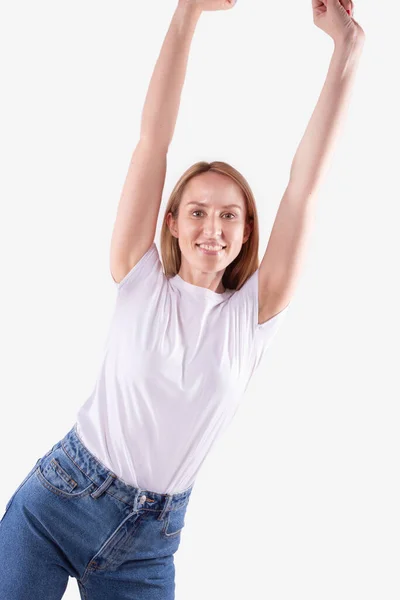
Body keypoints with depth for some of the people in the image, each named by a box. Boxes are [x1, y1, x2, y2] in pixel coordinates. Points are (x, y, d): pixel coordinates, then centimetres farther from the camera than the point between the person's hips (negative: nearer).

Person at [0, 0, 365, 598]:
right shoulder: (142, 279, -4)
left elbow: (304, 185, -9)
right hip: (56, 502, -1)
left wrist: (347, 49, -12)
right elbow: (152, 141, -10)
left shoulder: (254, 312, -2)